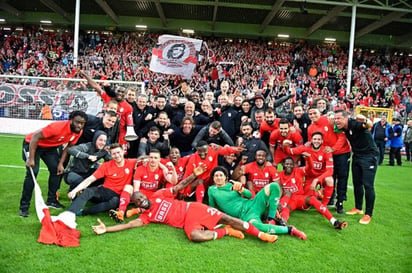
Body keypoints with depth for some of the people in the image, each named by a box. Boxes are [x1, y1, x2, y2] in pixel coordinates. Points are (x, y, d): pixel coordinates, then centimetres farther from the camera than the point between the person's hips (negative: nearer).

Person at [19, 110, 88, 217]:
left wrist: (61, 163, -6)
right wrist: (31, 159, -32)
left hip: (50, 147, 7)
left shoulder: (79, 132, -15)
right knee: (32, 172, -17)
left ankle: (51, 200, 16)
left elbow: (68, 146, -1)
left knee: (56, 170, 1)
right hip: (32, 143, -7)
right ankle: (24, 206, -7)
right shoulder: (58, 127, -37)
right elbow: (35, 137, -32)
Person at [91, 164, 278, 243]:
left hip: (192, 209, 1)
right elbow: (131, 224, -3)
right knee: (195, 236, -34)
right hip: (187, 222, -1)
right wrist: (107, 229, -11)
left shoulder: (159, 195, 9)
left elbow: (179, 187, 7)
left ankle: (261, 234, -4)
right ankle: (226, 232, -11)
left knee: (225, 217, -12)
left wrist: (194, 175, -5)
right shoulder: (146, 216, 7)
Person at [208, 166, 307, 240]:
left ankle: (271, 220, -11)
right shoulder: (211, 190, 10)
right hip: (245, 215, -4)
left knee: (274, 186, -14)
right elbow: (212, 207, 14)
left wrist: (241, 189, -8)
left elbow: (249, 194, 9)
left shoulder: (232, 185, 15)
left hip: (252, 204, 4)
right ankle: (289, 229, -23)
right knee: (254, 225, -42)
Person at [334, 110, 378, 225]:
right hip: (357, 156, 8)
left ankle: (368, 214, 1)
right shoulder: (343, 128, -4)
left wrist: (365, 121, -69)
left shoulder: (355, 124, -25)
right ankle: (358, 208, 28)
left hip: (369, 156, -7)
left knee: (368, 185, -8)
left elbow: (369, 125, -45)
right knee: (356, 183, 13)